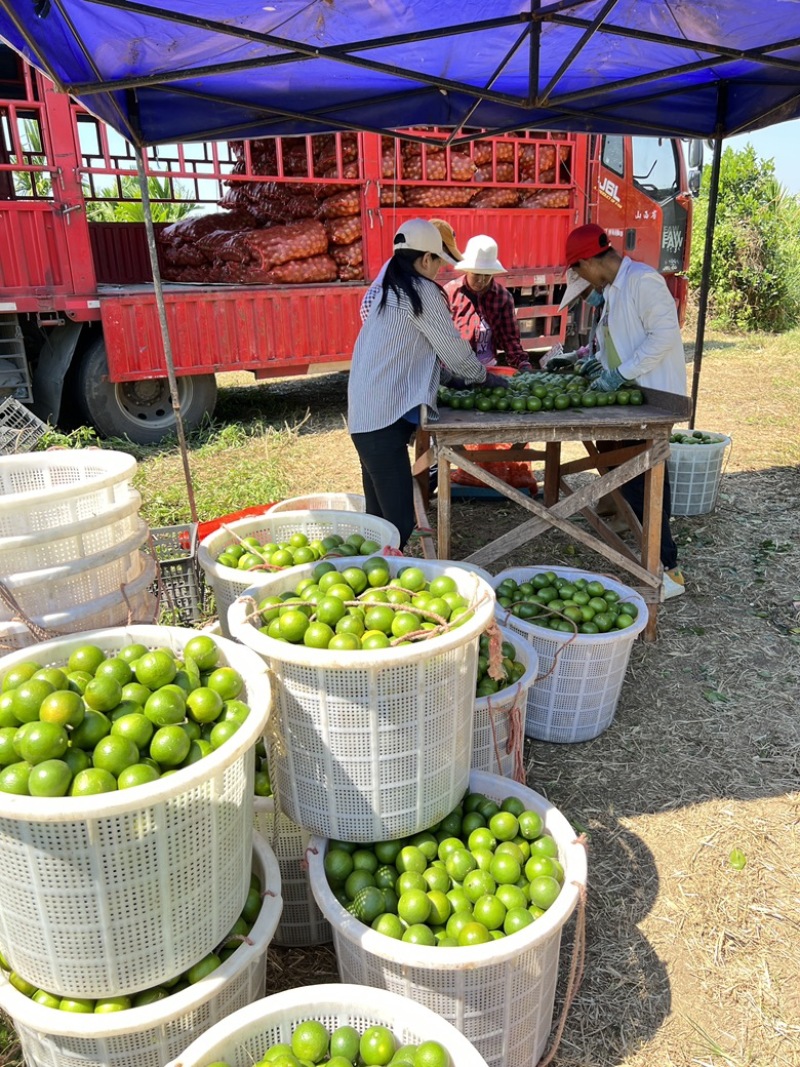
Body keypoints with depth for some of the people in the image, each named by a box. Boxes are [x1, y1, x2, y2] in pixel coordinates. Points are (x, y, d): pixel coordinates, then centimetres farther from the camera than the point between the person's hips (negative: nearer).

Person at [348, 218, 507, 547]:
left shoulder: (389, 289, 19)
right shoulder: (422, 291, -6)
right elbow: (454, 348, 1)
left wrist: (453, 376, 27)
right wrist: (483, 376, 18)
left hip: (365, 415, 9)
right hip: (385, 418, -9)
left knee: (381, 517, 13)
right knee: (399, 521, -10)